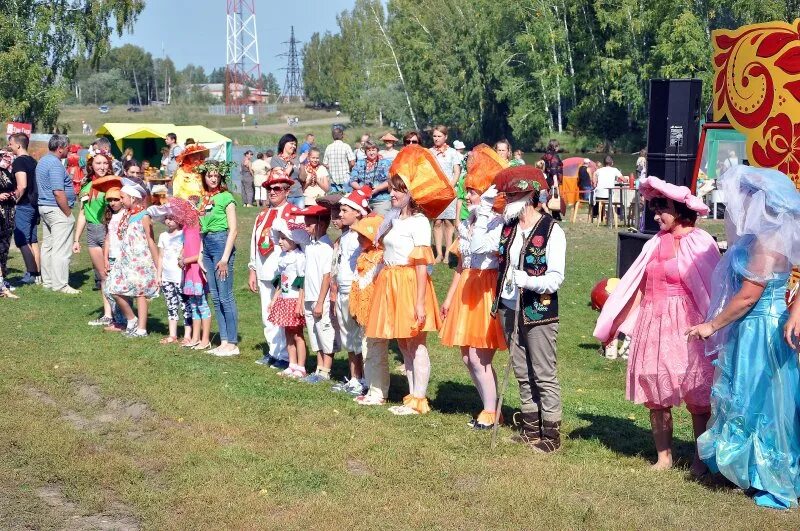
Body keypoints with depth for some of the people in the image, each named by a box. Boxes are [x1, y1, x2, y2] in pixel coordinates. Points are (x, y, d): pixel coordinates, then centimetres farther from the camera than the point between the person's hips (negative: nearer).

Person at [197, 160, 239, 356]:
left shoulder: (226, 197, -5)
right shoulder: (203, 200, 14)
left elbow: (233, 229, -10)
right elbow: (201, 229, 16)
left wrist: (225, 258, -15)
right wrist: (199, 255, 9)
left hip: (222, 243, -8)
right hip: (206, 246, 8)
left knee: (225, 296, -7)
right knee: (215, 297, 8)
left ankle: (232, 344, -3)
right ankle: (224, 342, 13)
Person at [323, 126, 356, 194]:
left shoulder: (328, 148, 0)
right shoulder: (346, 146, -9)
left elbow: (325, 164, 2)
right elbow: (352, 163, -13)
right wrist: (348, 168, 8)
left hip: (333, 179, 3)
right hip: (344, 178, -3)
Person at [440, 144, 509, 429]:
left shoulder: (497, 223, -12)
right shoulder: (467, 223, 13)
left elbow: (481, 247, -30)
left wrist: (482, 215, -26)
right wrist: (449, 297, 21)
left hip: (486, 291, -8)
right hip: (466, 292, 8)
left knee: (479, 358, -7)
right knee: (468, 357, 10)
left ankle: (491, 411, 8)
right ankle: (489, 406, 22)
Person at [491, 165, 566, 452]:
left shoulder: (551, 231, -13)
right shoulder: (508, 227, 8)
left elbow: (555, 278, -16)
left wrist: (527, 280, -31)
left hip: (538, 312, -7)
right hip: (510, 310, 7)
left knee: (544, 375, 0)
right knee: (522, 373, 14)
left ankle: (551, 434, 9)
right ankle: (531, 428, 25)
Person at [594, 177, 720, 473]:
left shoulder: (700, 243, -6)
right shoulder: (656, 243, 10)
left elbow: (712, 288, -8)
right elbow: (637, 286, 12)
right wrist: (617, 325, 11)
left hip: (686, 328, -6)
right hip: (652, 326, 6)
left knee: (696, 396, 0)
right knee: (655, 394, 8)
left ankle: (701, 457, 12)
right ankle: (664, 455, 19)